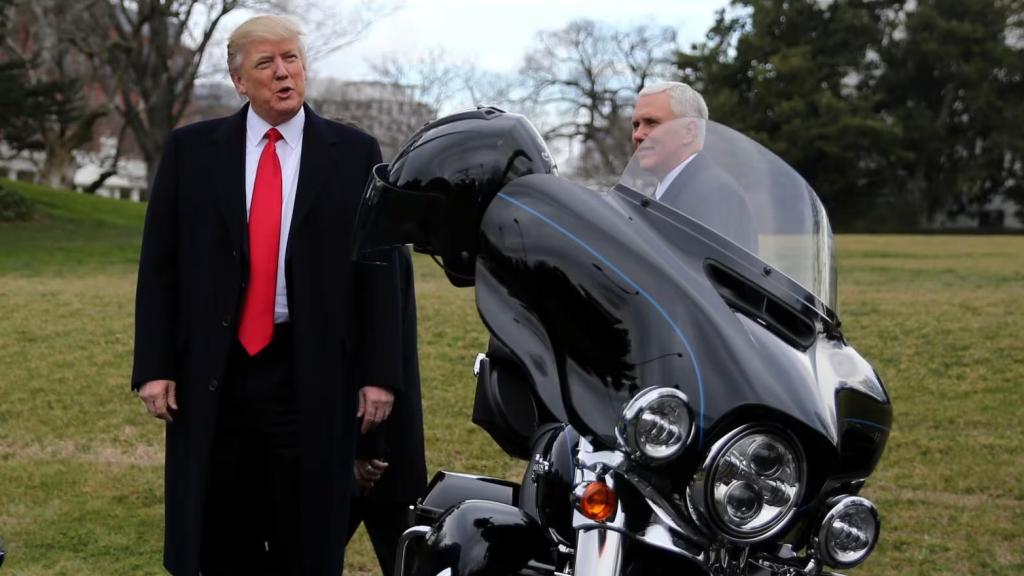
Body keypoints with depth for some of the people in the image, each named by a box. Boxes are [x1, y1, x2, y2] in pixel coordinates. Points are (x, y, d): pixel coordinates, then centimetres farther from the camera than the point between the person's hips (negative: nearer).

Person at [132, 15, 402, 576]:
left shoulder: (354, 154, 2)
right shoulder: (191, 150, 4)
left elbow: (378, 270, 1)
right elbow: (158, 266, 4)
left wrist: (378, 373, -4)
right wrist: (155, 366, -3)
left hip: (312, 375, -1)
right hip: (211, 372, 1)